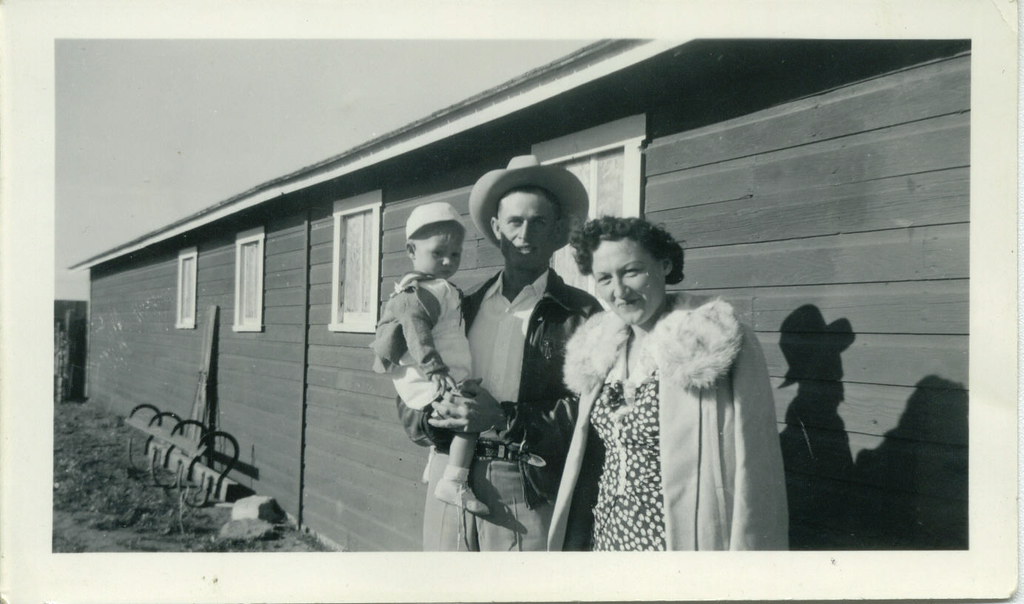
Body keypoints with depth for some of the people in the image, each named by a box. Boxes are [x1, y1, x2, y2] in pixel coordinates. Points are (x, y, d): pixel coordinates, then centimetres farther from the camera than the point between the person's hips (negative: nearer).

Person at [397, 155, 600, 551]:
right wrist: (436, 415, -9)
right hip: (449, 485, 4)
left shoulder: (581, 315, 0)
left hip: (527, 499, -3)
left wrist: (504, 418, -17)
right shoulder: (465, 307, 13)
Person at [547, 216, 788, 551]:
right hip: (607, 537, 6)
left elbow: (753, 473, -15)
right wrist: (575, 544, 8)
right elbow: (591, 461, 10)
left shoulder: (718, 341, -14)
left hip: (685, 539, -5)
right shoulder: (603, 346, 5)